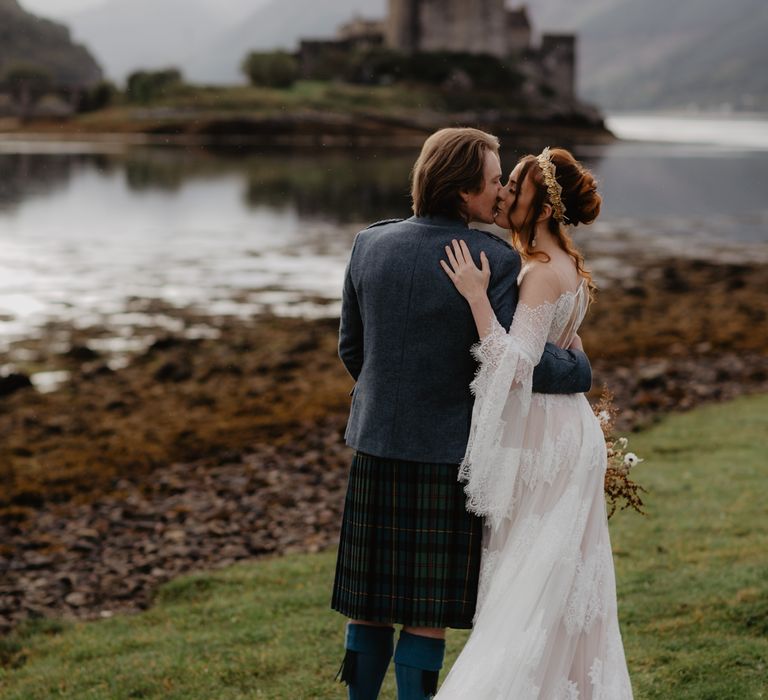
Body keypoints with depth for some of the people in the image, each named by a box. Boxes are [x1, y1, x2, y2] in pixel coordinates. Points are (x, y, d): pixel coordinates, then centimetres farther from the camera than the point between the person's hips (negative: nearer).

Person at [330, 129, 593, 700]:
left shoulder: (370, 244, 2)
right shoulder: (496, 261, -14)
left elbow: (351, 348, 10)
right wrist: (578, 369, 0)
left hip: (378, 445, 5)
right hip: (450, 452, -5)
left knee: (371, 602, 14)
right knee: (429, 611, 5)